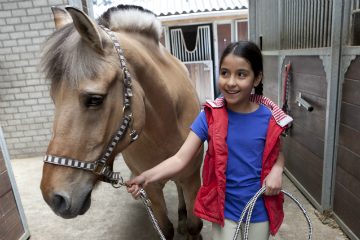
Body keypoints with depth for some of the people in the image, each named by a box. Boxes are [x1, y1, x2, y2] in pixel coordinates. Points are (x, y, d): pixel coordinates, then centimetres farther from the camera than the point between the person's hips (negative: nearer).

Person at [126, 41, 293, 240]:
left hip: (260, 213, 2)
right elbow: (180, 159, -18)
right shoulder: (210, 116, -15)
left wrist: (277, 170, -16)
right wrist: (146, 177, -33)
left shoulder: (269, 118, -12)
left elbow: (278, 152, 6)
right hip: (224, 211, -1)